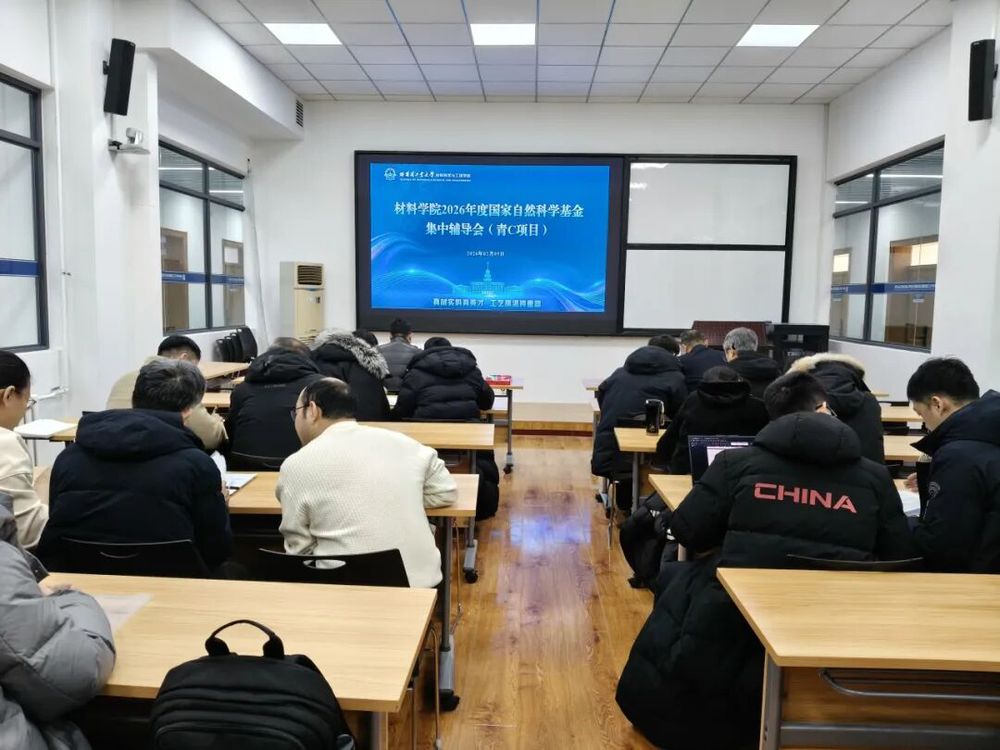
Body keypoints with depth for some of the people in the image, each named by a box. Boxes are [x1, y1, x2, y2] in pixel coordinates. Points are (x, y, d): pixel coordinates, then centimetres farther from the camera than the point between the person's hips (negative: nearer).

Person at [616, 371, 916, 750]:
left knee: (672, 576, 25)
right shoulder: (875, 477, 2)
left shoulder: (738, 461, -2)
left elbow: (687, 533, -1)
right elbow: (901, 560, 7)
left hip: (731, 619, -2)